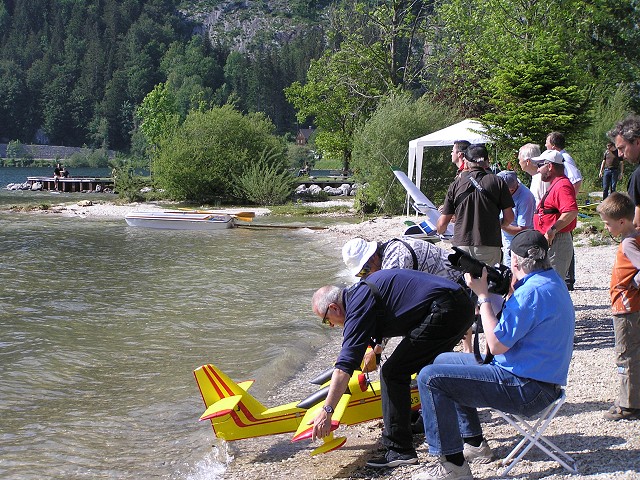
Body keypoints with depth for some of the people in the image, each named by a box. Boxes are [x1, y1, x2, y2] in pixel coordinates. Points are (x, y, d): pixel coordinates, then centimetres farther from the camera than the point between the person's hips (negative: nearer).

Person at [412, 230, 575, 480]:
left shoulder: (532, 292, -22)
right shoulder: (552, 280, 10)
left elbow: (497, 344, -21)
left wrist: (483, 295, -14)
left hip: (527, 388, -11)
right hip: (538, 377, 11)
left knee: (430, 378, -16)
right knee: (443, 360, 23)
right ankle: (474, 443, 26)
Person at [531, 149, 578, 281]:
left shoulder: (562, 186, -16)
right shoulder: (555, 185, 19)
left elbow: (572, 212, -30)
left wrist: (553, 230, -28)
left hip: (556, 244, -11)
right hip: (550, 243, 11)